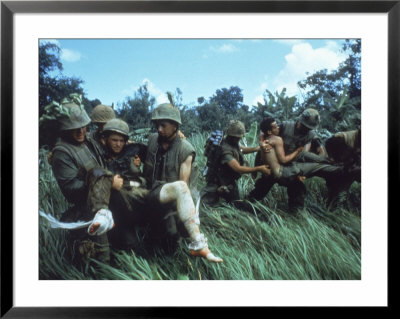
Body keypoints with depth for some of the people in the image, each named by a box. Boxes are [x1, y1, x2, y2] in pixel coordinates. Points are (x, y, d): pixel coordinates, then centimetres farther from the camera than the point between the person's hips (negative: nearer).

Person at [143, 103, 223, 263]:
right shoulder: (152, 139, 8)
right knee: (179, 187, -35)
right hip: (151, 194, -2)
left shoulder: (185, 149, -3)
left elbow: (184, 181, -10)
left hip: (169, 197, 2)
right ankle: (199, 244, -44)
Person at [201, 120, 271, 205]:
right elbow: (238, 169, -37)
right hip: (219, 181, -8)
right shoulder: (225, 150, -33)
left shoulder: (233, 143, -7)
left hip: (230, 180, 8)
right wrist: (259, 168, -35)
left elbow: (242, 149, 13)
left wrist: (258, 148, -4)